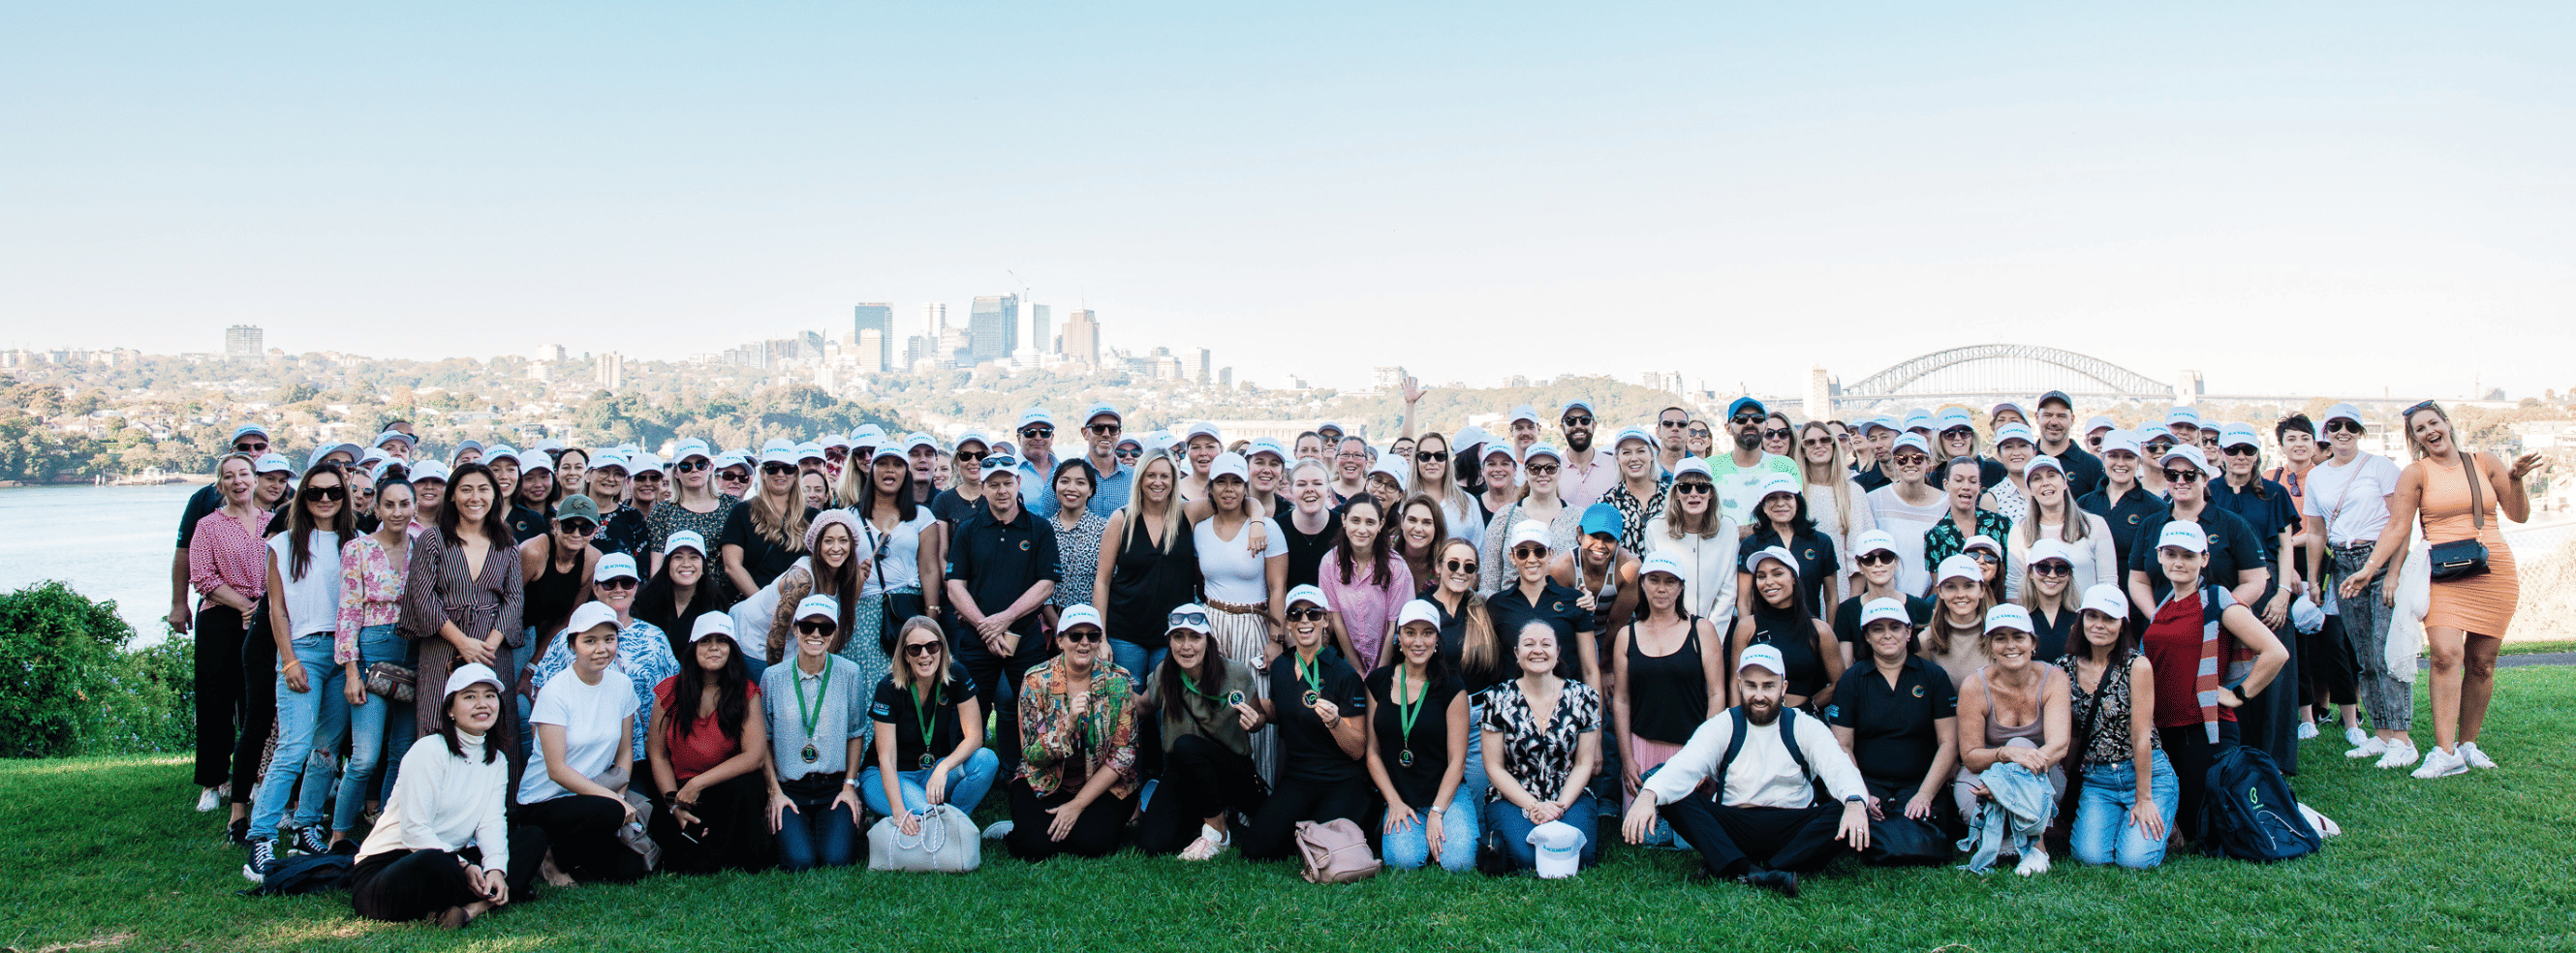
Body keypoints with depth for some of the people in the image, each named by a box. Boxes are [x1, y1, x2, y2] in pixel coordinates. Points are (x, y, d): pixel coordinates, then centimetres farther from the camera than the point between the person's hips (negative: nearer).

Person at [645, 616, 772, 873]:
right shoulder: (669, 691, 2)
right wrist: (674, 803, -9)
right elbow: (657, 754, 4)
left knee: (745, 787, -35)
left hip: (727, 791, 0)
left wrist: (698, 784, -16)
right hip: (679, 791, 0)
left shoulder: (746, 693, -2)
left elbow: (755, 755, -13)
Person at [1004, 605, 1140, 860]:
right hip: (1044, 784, 0)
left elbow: (1122, 755, -8)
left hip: (1103, 786, 1)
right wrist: (1068, 723, -29)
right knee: (1035, 844, -27)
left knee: (1092, 843, -27)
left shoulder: (1118, 682, -8)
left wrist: (1078, 805, -14)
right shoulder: (1037, 681, -8)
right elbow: (1033, 756, -10)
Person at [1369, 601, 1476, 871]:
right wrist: (1394, 802, -5)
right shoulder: (1378, 682, 4)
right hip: (1398, 795, 1)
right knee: (1404, 858, -27)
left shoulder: (1452, 688, -3)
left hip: (1445, 792, -1)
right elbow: (1372, 751, 7)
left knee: (1458, 861, -25)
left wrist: (1436, 812, -14)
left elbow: (1457, 760, -4)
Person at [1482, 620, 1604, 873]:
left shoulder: (1583, 697, 1)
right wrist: (1534, 807, -14)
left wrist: (1560, 806, -14)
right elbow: (1494, 768, -3)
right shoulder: (1499, 700, -3)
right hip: (1512, 798, -1)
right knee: (1526, 855, -30)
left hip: (1570, 796, 2)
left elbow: (1584, 764, 2)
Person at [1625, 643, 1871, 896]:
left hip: (1793, 830, 1)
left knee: (1851, 813, -28)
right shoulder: (1722, 727, 5)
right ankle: (1749, 870, -40)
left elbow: (1839, 768, -11)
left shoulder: (1806, 728, 7)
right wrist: (1648, 795, -35)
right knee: (1673, 799, -23)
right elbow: (1685, 765, -13)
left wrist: (1855, 802, -36)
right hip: (1732, 826, 0)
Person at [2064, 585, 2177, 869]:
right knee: (2090, 855, -18)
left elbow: (2141, 736, -12)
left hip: (2146, 773, -3)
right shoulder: (2070, 667, 1)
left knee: (2135, 857, -20)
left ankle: (2160, 823, 13)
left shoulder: (2137, 665, -10)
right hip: (2096, 779, 3)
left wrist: (2143, 799, -12)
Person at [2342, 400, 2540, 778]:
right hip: (2443, 574, -3)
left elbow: (2519, 515, 13)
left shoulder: (2485, 463, 9)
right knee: (2446, 654, -18)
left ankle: (2468, 743, 16)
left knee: (2481, 661, 3)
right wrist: (2368, 568, -11)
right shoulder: (2416, 473, 3)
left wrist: (2516, 480, -5)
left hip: (2495, 573, 3)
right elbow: (2397, 527, -2)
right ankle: (2445, 753, -19)